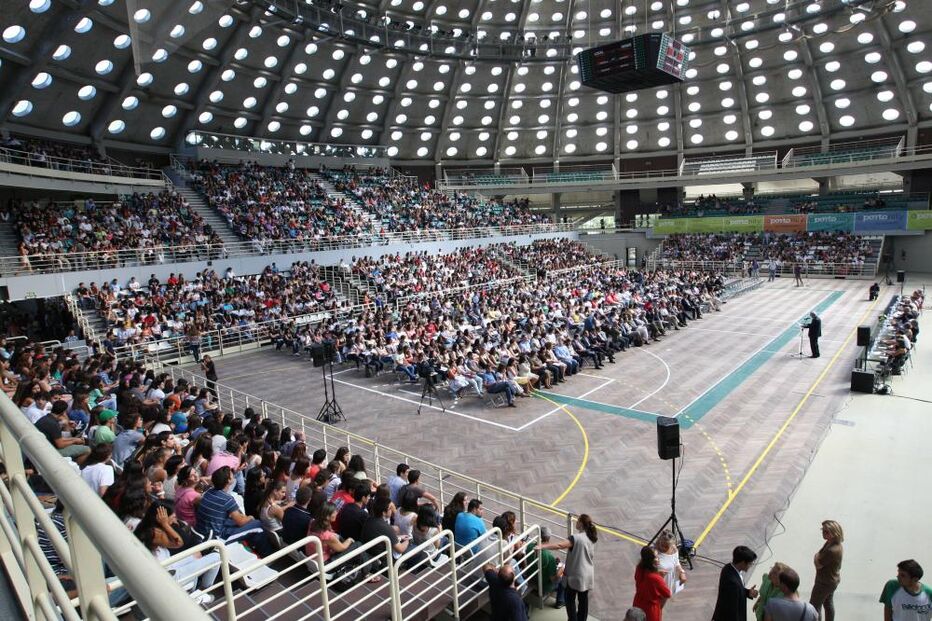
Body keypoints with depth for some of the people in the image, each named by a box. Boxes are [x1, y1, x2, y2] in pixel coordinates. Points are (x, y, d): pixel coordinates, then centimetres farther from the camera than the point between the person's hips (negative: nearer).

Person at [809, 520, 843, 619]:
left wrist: (816, 556, -9)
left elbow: (818, 564, -24)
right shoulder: (831, 543, -7)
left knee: (814, 606, 8)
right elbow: (820, 555, 8)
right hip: (833, 580, 9)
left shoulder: (832, 550, -36)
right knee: (828, 604, 26)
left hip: (825, 582, -9)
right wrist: (818, 556, -8)